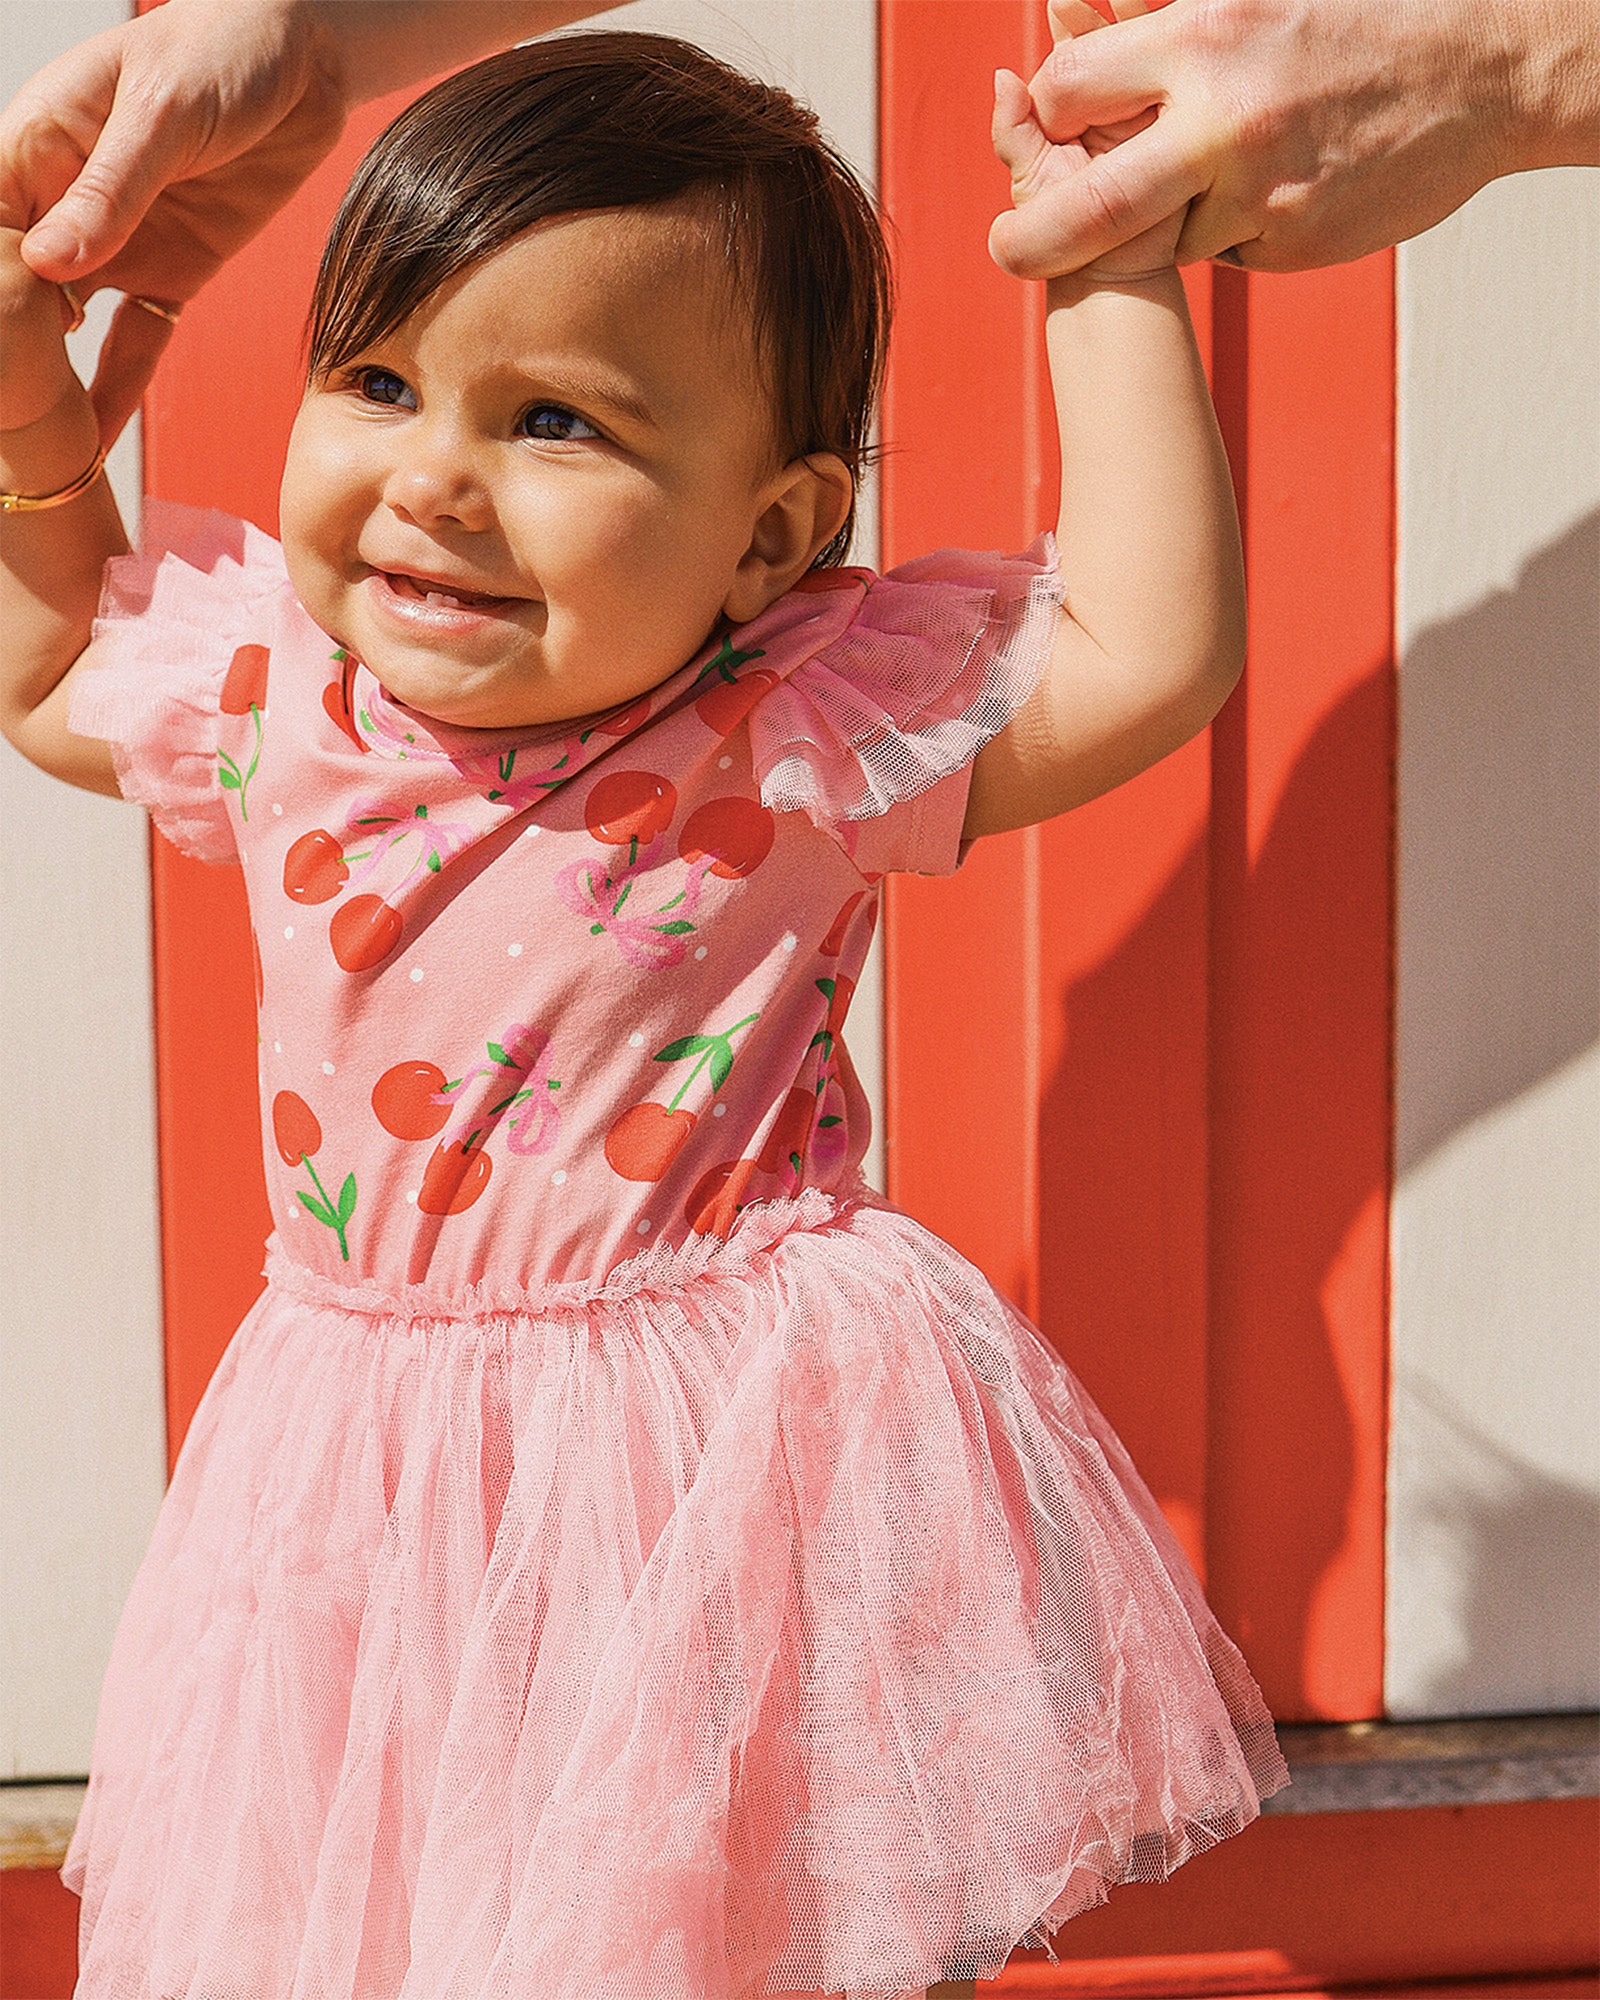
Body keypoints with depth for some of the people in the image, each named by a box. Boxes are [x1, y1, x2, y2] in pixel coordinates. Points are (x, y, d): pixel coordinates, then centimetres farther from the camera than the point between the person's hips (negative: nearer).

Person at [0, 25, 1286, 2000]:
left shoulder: (809, 724, -14)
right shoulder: (269, 673, -1)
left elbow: (1152, 649, -20)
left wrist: (1113, 291, -16)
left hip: (732, 1459, -4)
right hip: (368, 1466, 4)